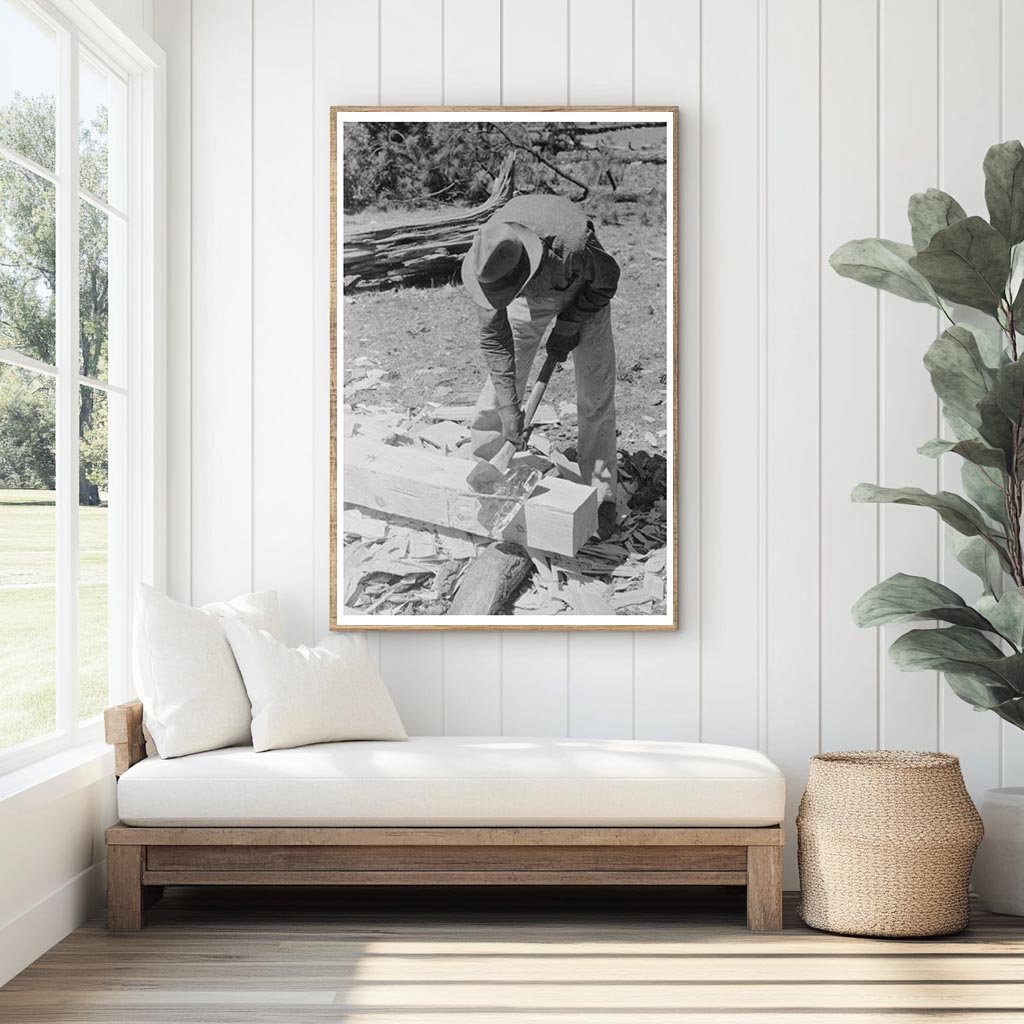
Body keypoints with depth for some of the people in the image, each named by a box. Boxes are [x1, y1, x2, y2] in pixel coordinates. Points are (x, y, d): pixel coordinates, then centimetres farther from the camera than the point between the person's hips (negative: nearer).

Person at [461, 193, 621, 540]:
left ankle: (601, 498, 4)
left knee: (595, 397, -5)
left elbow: (608, 277, -20)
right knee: (499, 387, -3)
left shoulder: (571, 246, -45)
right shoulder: (485, 260, -34)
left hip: (584, 293, -2)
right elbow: (494, 339, -23)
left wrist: (568, 327, -16)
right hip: (532, 298, 3)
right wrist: (509, 410, -25)